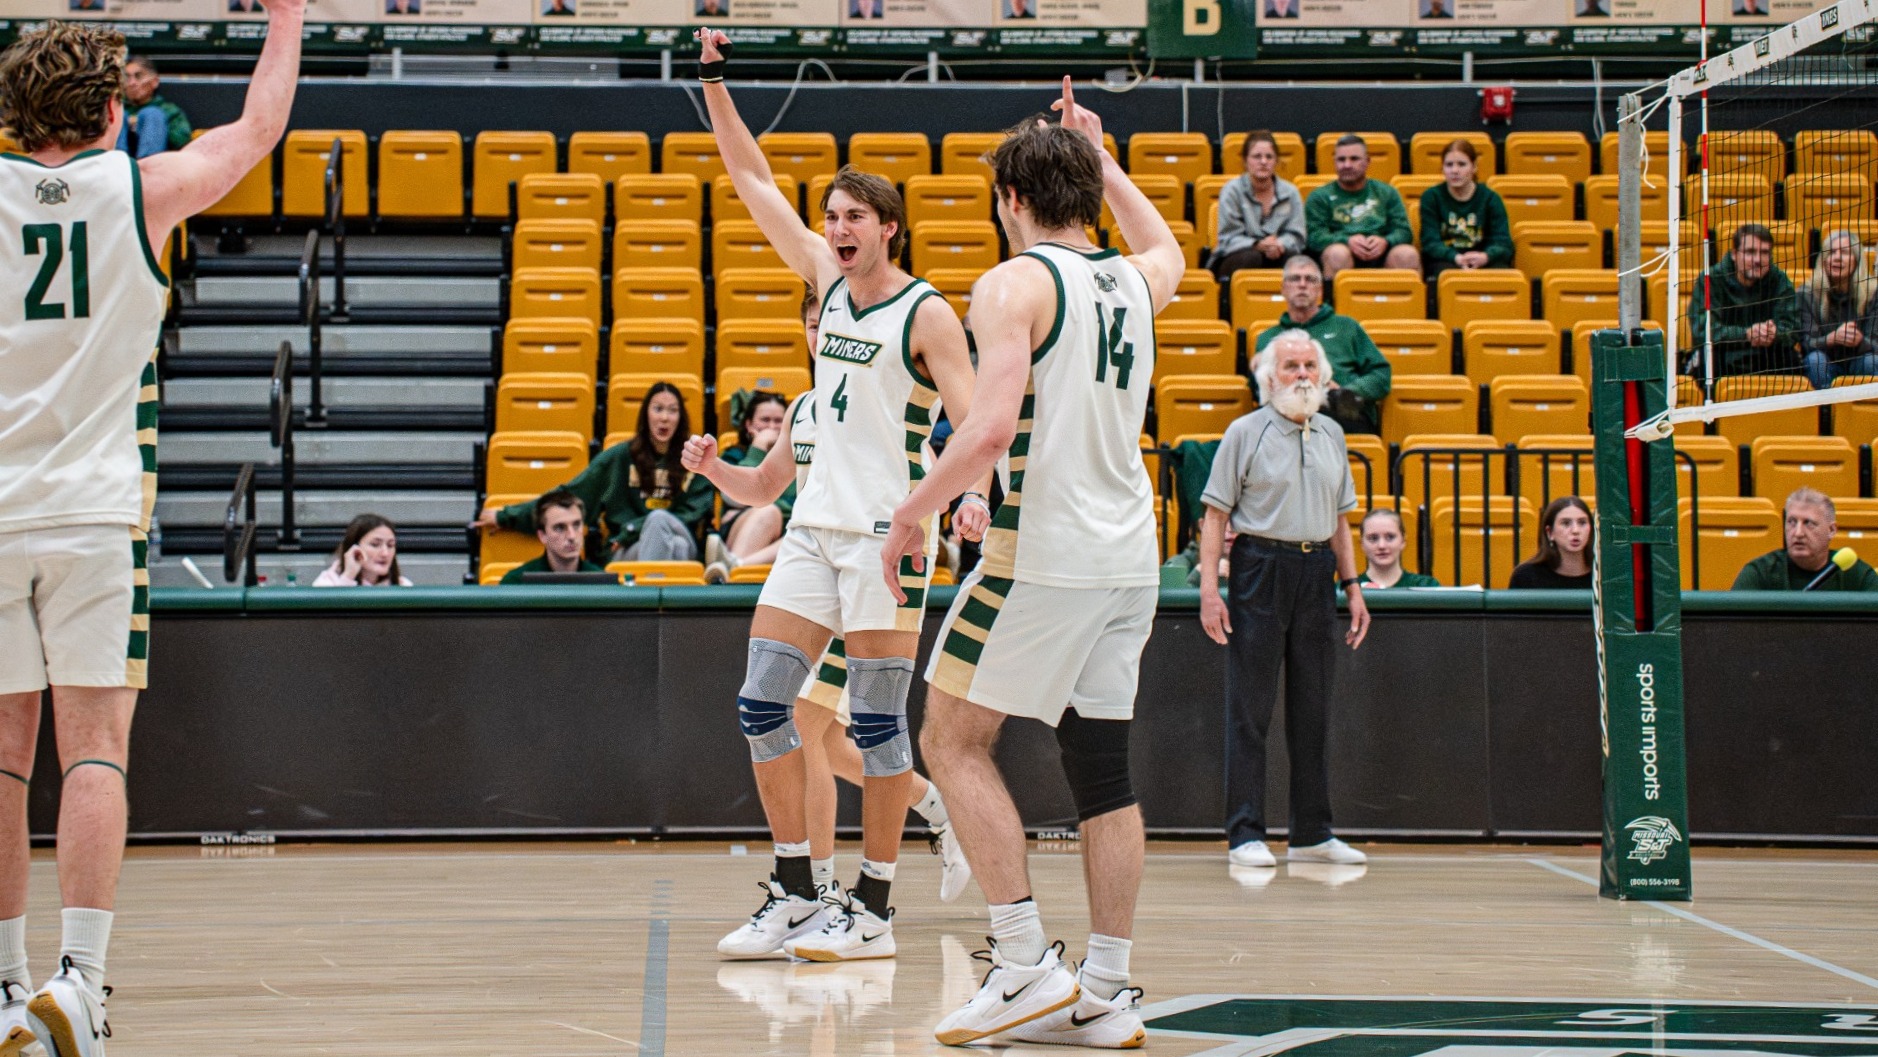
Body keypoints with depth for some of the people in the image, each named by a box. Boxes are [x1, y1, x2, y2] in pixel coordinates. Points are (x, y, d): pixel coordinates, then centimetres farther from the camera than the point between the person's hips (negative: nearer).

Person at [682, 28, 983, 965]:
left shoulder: (926, 314, -7)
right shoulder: (826, 278, 11)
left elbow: (974, 419, -13)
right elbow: (753, 183, 14)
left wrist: (978, 491, -33)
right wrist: (714, 81, 8)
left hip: (887, 533, -7)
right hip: (814, 525, 7)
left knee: (876, 721, -4)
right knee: (762, 704, 2)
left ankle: (874, 908, 2)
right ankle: (795, 895, 9)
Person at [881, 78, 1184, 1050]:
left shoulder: (1016, 283, -9)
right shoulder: (1131, 282, 12)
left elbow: (991, 427, -21)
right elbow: (1169, 252, 40)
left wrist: (912, 515, -11)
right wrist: (1101, 159, 44)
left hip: (1043, 556, -7)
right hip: (1130, 560, 7)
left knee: (953, 741, 3)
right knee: (1101, 767, 9)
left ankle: (1027, 965, -5)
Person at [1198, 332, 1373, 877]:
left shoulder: (1330, 435, 14)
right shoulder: (1246, 433, -2)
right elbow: (1216, 513, -5)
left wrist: (1353, 586, 14)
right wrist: (1209, 588, -13)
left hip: (1318, 573, 5)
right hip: (1261, 565, -5)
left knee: (1314, 705, 8)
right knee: (1250, 707, -4)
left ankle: (1312, 833, 15)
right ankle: (1245, 833, -1)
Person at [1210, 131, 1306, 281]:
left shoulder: (1290, 192, 8)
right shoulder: (1232, 191, 0)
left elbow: (1296, 236, 1)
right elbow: (1229, 239, -8)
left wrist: (1278, 245, -24)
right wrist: (1258, 245, -28)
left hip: (1276, 257, 2)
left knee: (1292, 258, -31)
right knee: (1252, 258, -36)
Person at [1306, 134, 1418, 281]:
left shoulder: (1386, 193, 23)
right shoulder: (1320, 197, 17)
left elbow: (1404, 231, 12)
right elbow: (1314, 235, 2)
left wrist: (1385, 241, -13)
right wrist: (1347, 241, -18)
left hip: (1380, 255, 2)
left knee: (1408, 254, -31)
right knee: (1337, 253, -38)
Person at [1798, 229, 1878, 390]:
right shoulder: (1807, 294, -7)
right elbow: (1806, 343, -14)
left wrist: (1860, 341, -36)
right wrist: (1833, 338, -37)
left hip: (1857, 364, 0)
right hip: (1825, 365, 0)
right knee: (1815, 359, -32)